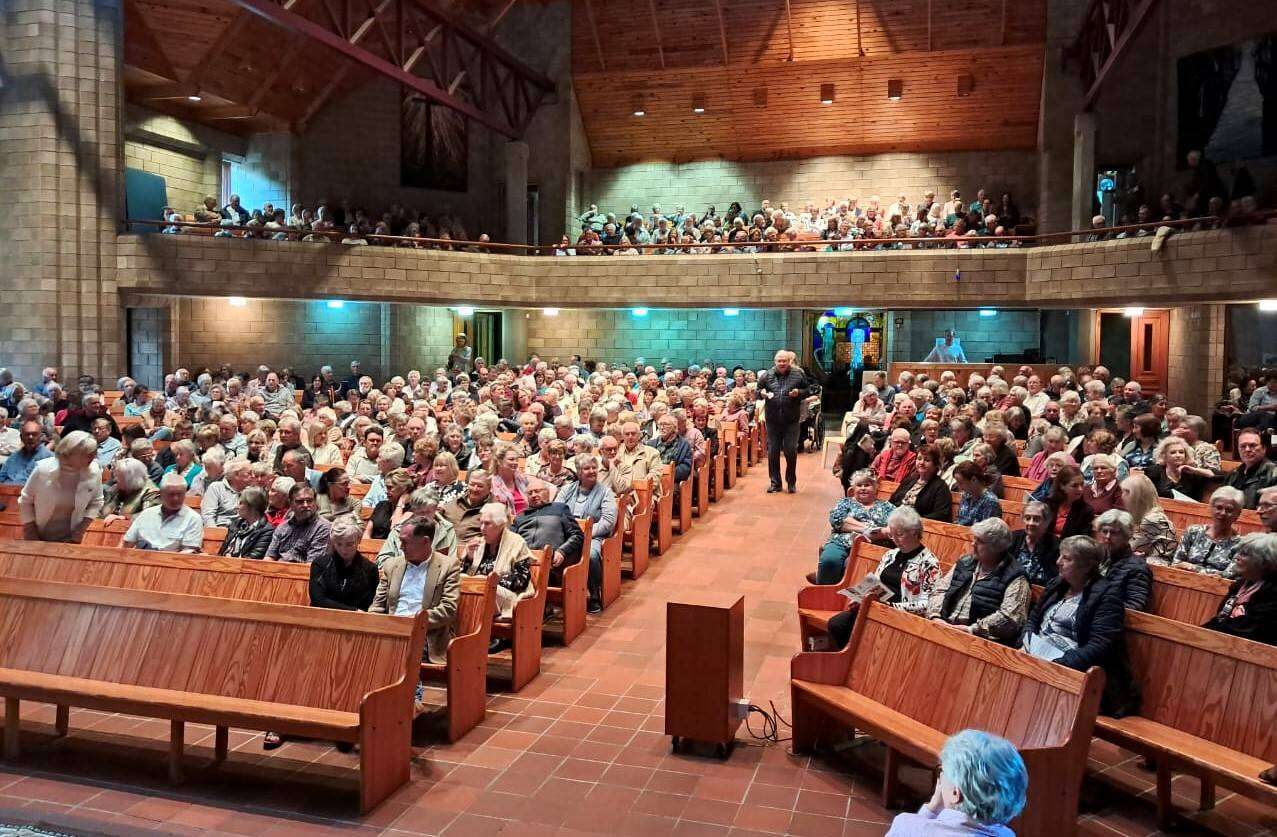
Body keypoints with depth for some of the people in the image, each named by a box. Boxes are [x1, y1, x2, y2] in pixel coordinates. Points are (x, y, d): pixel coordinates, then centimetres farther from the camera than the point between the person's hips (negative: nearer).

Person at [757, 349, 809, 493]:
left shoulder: (798, 374, 2)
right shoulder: (767, 375, 4)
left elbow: (807, 390, 8)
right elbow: (758, 390, 14)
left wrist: (799, 393, -12)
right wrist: (761, 393, -7)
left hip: (791, 420, -2)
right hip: (772, 420, 2)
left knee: (791, 451, 0)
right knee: (772, 452, 6)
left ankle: (791, 482, 17)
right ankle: (775, 482, 17)